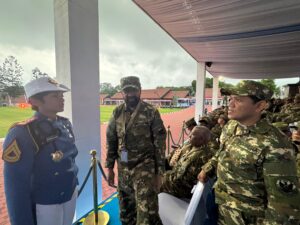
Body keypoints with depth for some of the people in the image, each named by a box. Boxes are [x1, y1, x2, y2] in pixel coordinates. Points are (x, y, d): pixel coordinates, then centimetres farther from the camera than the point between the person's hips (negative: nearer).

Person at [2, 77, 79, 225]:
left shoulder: (65, 123, -3)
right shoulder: (22, 134, -23)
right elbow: (16, 187, -20)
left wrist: (73, 187, 14)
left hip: (70, 195, 6)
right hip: (44, 205, -6)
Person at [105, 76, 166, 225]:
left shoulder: (151, 112, -9)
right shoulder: (117, 113, 2)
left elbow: (159, 144, -7)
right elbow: (111, 141, 8)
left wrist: (159, 172, -8)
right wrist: (110, 168, 7)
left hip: (144, 167, -4)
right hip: (123, 168, 5)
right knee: (125, 211, 19)